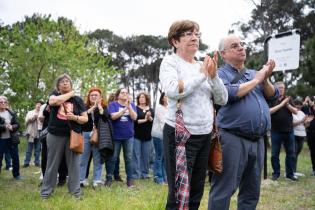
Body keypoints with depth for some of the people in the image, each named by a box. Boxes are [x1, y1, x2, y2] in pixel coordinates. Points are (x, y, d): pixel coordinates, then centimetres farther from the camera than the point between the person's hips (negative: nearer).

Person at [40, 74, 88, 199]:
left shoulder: (77, 99, 7)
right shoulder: (54, 95, 5)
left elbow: (85, 118, 5)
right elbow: (55, 101, -21)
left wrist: (75, 117, -16)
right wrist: (70, 93, -8)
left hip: (73, 135, 1)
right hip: (55, 135, 0)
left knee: (74, 164, 4)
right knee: (52, 164, 6)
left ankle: (75, 191, 13)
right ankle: (46, 191, 16)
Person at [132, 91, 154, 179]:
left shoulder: (151, 110, 12)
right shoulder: (135, 109, 0)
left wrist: (149, 118, -16)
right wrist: (144, 120, -14)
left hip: (147, 136, 4)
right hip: (137, 135, -4)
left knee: (146, 155, 7)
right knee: (136, 155, -5)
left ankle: (145, 173, 15)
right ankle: (136, 174, 0)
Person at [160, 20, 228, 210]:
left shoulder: (203, 65, 13)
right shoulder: (170, 62, -2)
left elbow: (222, 100, 9)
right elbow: (173, 90, -22)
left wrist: (213, 75, -7)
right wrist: (202, 75, -13)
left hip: (205, 135, 6)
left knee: (197, 193, 14)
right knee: (179, 194, -3)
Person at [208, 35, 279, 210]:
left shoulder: (254, 73, 20)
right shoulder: (220, 74, 1)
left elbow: (273, 96, 15)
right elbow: (230, 93, -18)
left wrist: (265, 79, -3)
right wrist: (256, 80, -6)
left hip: (258, 141, 7)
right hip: (233, 139, -7)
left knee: (252, 192, 15)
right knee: (223, 190, -4)